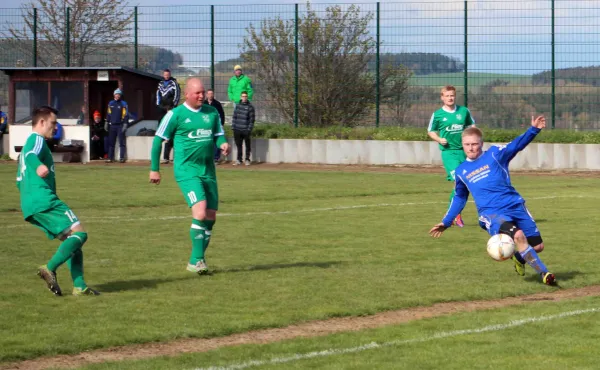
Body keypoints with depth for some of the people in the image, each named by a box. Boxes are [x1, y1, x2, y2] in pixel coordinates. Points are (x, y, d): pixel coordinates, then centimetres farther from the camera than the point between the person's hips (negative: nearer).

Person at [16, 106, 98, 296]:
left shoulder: (29, 142, 28)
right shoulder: (37, 139, -3)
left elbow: (19, 180, 34)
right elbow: (30, 155, -28)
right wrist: (38, 166, -50)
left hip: (31, 207, 10)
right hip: (44, 200, -10)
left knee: (72, 240, 10)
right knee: (79, 233, -14)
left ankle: (79, 286, 0)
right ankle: (50, 269, -23)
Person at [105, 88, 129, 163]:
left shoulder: (123, 104, -2)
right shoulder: (111, 103, 12)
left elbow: (126, 115, -6)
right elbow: (108, 114, 17)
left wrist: (125, 124, -13)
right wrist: (106, 123, 13)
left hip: (120, 125, -5)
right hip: (112, 125, 5)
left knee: (122, 142, -3)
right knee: (111, 142, 5)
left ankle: (122, 158, -2)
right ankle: (110, 158, 9)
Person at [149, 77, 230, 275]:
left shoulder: (212, 113, 9)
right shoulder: (176, 114, -5)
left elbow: (219, 135, 17)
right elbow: (158, 140, 2)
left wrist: (223, 144, -8)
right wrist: (154, 169, 2)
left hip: (208, 170, 6)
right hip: (187, 171, -6)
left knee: (211, 217, 6)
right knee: (200, 213, -21)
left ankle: (197, 260, 20)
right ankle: (197, 260, -14)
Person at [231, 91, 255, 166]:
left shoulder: (250, 107, -2)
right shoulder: (238, 106, 9)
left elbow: (252, 119, -3)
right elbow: (234, 117, 13)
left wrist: (249, 129, -10)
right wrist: (233, 126, 6)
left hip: (246, 130, -3)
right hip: (238, 130, 3)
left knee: (247, 145, 5)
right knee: (238, 145, 7)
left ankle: (247, 160, 13)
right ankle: (239, 160, 14)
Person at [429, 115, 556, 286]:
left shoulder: (495, 154, 7)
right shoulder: (461, 171, 15)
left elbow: (517, 144, -7)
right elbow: (459, 198, 29)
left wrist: (533, 130, -24)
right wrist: (446, 222, 30)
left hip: (515, 205, 1)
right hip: (490, 212, -1)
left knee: (537, 245, -2)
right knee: (518, 235, -29)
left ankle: (520, 257, 33)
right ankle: (544, 274, -21)